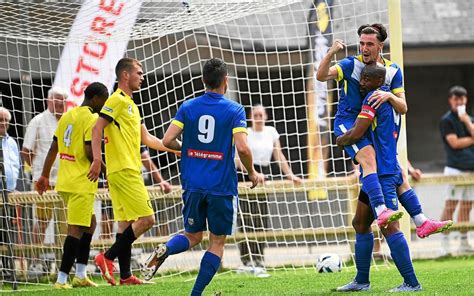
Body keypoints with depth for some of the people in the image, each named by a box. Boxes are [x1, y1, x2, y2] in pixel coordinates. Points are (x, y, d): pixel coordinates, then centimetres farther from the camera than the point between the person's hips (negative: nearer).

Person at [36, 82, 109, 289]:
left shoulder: (67, 116, 14)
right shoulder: (91, 119, -11)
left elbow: (53, 149, 16)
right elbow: (89, 152, -18)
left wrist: (45, 176, 20)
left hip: (65, 182, 9)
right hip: (81, 183, -9)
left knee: (89, 223, 19)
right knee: (77, 229, -8)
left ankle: (80, 275, 17)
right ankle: (62, 279, -12)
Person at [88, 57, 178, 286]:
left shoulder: (130, 104, 21)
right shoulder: (117, 100, -9)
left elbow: (146, 138, 25)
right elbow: (97, 128, -18)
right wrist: (97, 159, -29)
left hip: (130, 171, 10)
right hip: (124, 171, -10)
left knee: (127, 222, 8)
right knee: (146, 219, -11)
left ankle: (125, 275, 9)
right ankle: (107, 258, -10)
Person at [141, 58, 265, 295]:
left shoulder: (188, 107, 3)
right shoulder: (234, 110, -7)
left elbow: (168, 140, -3)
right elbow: (242, 148, -17)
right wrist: (252, 173, 0)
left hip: (193, 185, 3)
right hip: (222, 187, -3)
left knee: (193, 236, 19)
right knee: (217, 243, 9)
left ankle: (165, 250, -12)